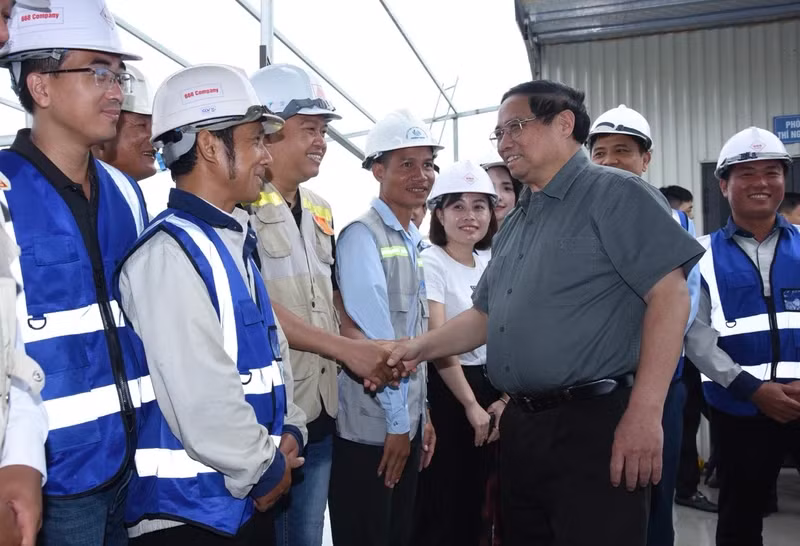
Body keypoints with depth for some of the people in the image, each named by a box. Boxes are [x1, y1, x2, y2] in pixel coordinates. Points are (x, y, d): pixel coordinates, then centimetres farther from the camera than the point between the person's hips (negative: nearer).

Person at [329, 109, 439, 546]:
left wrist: (421, 415, 14)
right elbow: (372, 336, -18)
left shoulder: (413, 242, 12)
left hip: (407, 421, 8)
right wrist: (395, 420, -15)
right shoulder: (362, 235, -13)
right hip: (370, 425, -8)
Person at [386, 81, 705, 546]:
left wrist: (645, 414, -20)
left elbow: (669, 295, -15)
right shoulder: (516, 224, 17)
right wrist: (423, 347, 7)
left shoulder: (616, 194, -7)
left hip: (595, 423, -8)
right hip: (522, 425, 8)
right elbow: (486, 316, 21)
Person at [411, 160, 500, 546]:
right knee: (442, 504, 3)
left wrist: (505, 399, -3)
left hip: (491, 388, 6)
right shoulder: (430, 262, -12)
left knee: (479, 499, 16)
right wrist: (471, 405, -16)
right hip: (445, 391, -6)